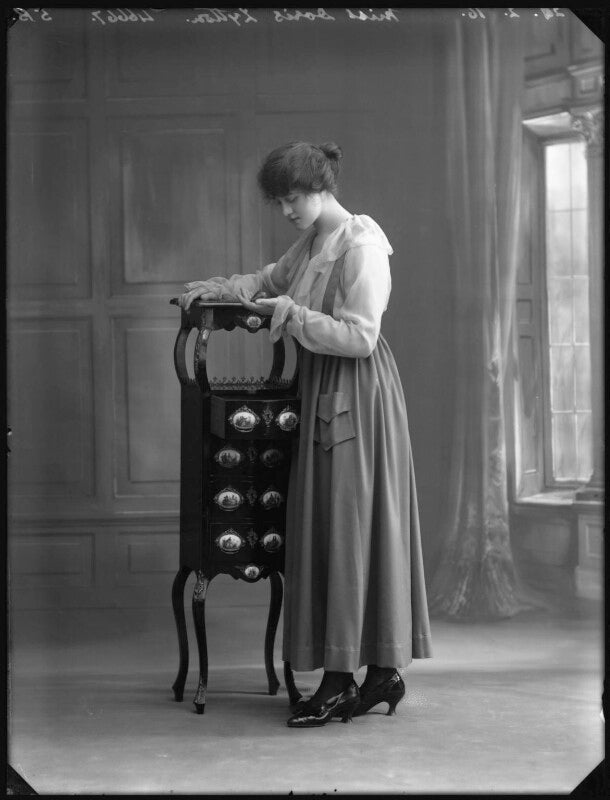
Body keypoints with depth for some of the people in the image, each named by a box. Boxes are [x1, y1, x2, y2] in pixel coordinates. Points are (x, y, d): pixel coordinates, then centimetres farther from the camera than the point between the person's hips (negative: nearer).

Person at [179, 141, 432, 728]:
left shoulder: (361, 245, -14)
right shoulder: (310, 244, 12)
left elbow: (359, 336, -20)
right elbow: (270, 280, 29)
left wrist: (293, 313, -17)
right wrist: (218, 289, 12)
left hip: (357, 393, -9)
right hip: (324, 393, 9)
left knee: (349, 526, -7)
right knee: (327, 525, 8)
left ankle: (340, 680, -2)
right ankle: (384, 670, 13)